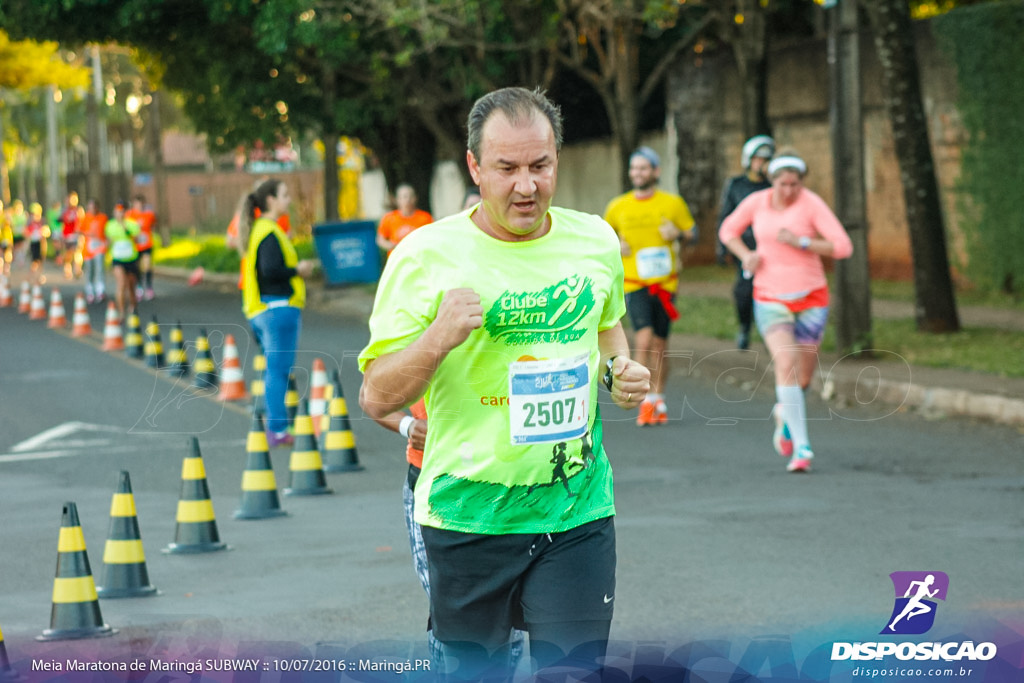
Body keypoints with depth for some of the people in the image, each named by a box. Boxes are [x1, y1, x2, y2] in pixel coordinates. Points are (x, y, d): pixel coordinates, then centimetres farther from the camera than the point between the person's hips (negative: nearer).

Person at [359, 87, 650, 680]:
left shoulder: (596, 241, 4)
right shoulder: (425, 255, -8)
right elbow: (378, 398, -7)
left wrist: (621, 368, 4)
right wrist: (437, 339, -24)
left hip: (578, 514, 2)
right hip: (467, 515, -2)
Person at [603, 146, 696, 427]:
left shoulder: (672, 203, 2)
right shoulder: (618, 207, 4)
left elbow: (693, 235, 8)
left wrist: (678, 233, -13)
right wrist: (614, 247, -3)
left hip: (664, 284, 1)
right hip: (634, 285, -1)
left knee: (660, 345, 9)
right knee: (644, 340, -17)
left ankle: (659, 401, 23)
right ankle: (648, 400, -7)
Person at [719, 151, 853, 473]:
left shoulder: (812, 204, -12)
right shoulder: (756, 202, -3)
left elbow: (843, 247, -17)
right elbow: (728, 230, 15)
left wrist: (800, 242, -26)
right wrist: (746, 255, -4)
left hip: (810, 298, 0)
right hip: (771, 299, 0)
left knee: (803, 379, 5)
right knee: (786, 364, -22)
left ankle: (785, 413, 42)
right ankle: (801, 447, -20)